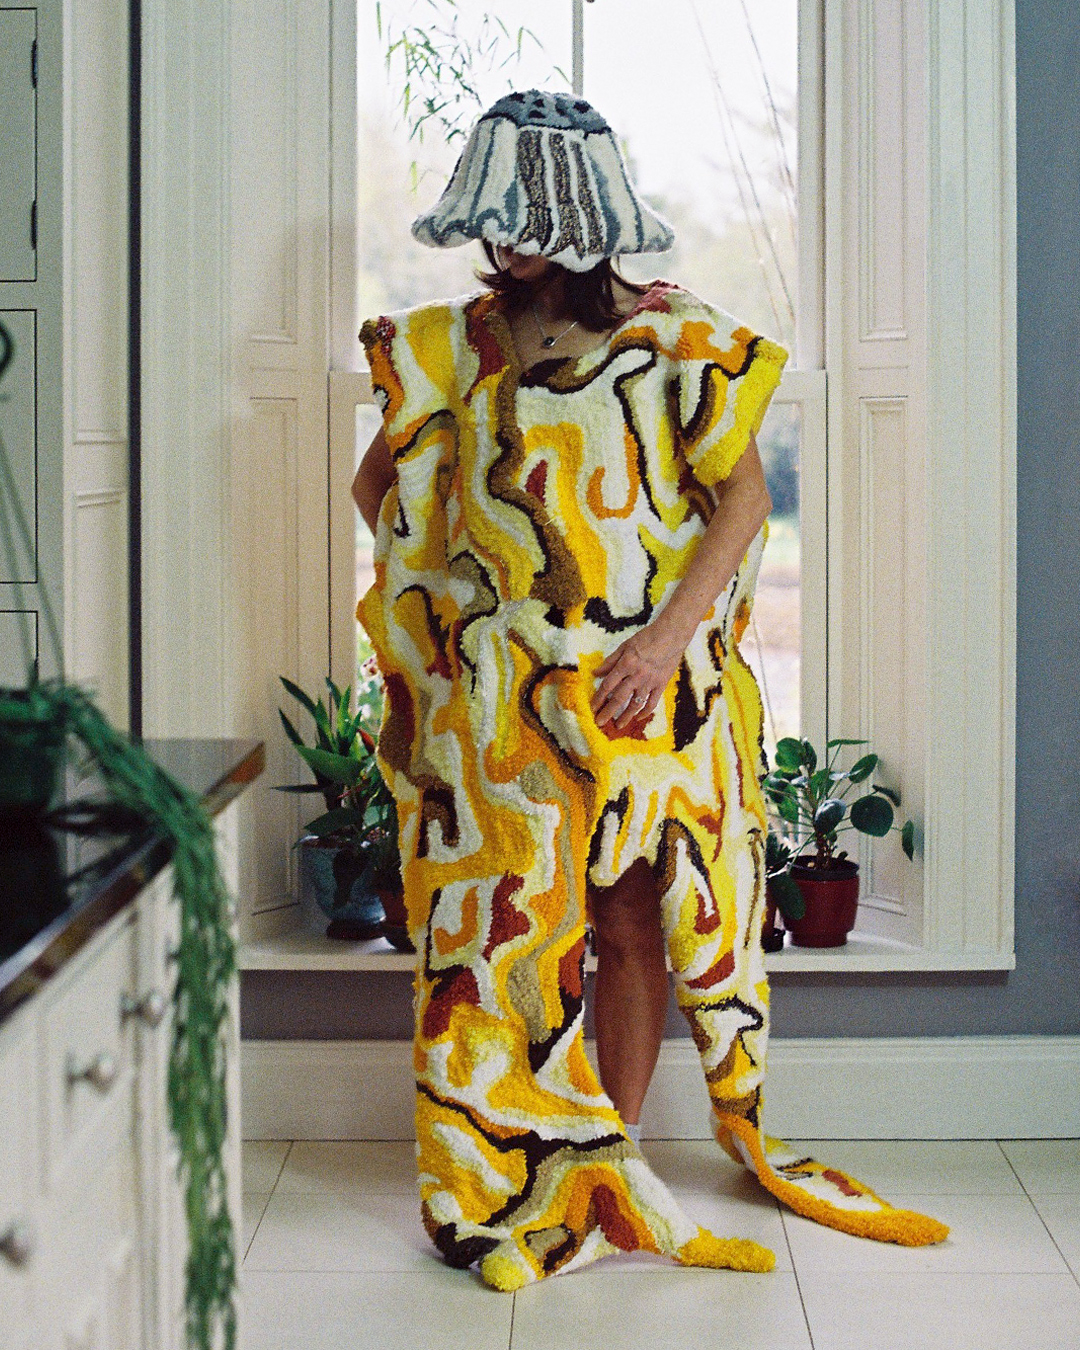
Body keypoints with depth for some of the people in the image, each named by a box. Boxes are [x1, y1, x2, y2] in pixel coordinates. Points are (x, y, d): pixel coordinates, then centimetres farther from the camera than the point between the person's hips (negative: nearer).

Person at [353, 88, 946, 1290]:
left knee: (636, 923, 3)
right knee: (506, 924, 2)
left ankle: (604, 1170, 16)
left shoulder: (674, 341, -1)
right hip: (498, 694, 2)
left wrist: (665, 635, -14)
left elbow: (744, 497, -4)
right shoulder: (451, 349, 7)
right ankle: (524, 1179, 14)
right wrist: (441, 598, 4)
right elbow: (379, 487, 17)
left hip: (647, 689, -1)